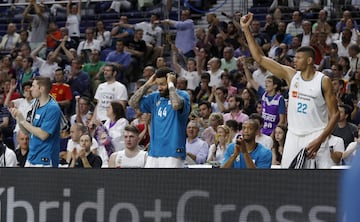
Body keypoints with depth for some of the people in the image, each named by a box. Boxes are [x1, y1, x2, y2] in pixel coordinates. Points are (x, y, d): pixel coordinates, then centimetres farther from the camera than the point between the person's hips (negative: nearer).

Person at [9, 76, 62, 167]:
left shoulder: (52, 108, -15)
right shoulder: (36, 107, 13)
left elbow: (43, 135, -22)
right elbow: (27, 131, 17)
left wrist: (23, 121, -16)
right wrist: (18, 118, 1)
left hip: (44, 161, -9)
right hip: (31, 159, 9)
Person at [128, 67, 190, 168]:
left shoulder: (182, 95, -4)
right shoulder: (155, 97, 14)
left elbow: (176, 105, -27)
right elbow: (133, 103, 9)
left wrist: (170, 84, -14)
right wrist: (148, 84, 6)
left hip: (172, 153, -6)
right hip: (154, 152, 6)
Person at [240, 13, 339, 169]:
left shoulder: (323, 81, -6)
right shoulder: (290, 75, 5)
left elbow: (334, 114, -6)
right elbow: (260, 58, 4)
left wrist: (320, 140, -16)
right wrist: (246, 29, -1)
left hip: (314, 136, -4)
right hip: (293, 136, 4)